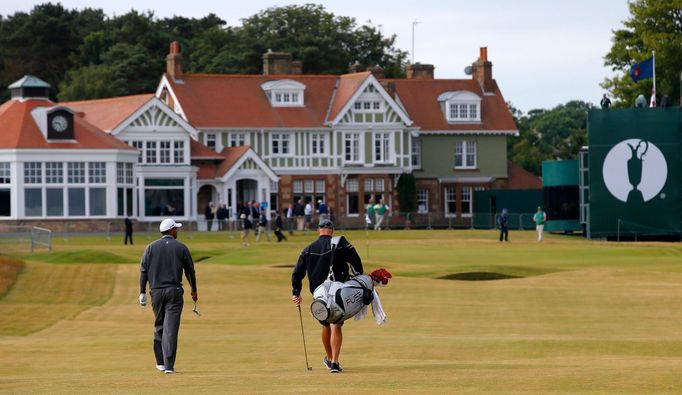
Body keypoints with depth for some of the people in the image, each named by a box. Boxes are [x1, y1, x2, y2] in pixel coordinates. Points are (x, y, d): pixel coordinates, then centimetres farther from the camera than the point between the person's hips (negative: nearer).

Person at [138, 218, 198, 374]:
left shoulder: (151, 247, 5)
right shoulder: (181, 248, 1)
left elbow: (143, 270, 1)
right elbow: (190, 271, 6)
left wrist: (142, 292, 3)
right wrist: (194, 290, 18)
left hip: (156, 291, 2)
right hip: (174, 291, -2)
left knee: (159, 326, 17)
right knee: (171, 328, -6)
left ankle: (161, 362, 20)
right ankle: (169, 365, -13)